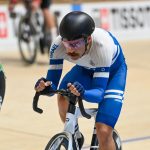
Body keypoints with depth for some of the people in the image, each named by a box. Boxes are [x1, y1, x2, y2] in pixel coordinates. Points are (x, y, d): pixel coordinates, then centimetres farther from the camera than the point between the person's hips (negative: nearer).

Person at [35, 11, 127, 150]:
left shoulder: (102, 46, -41)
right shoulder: (58, 46, -32)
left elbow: (99, 93, -41)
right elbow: (53, 83, -27)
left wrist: (83, 93, -63)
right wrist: (46, 87, -50)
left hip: (113, 71, -4)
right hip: (86, 69, 4)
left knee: (104, 132, -18)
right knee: (63, 98, -26)